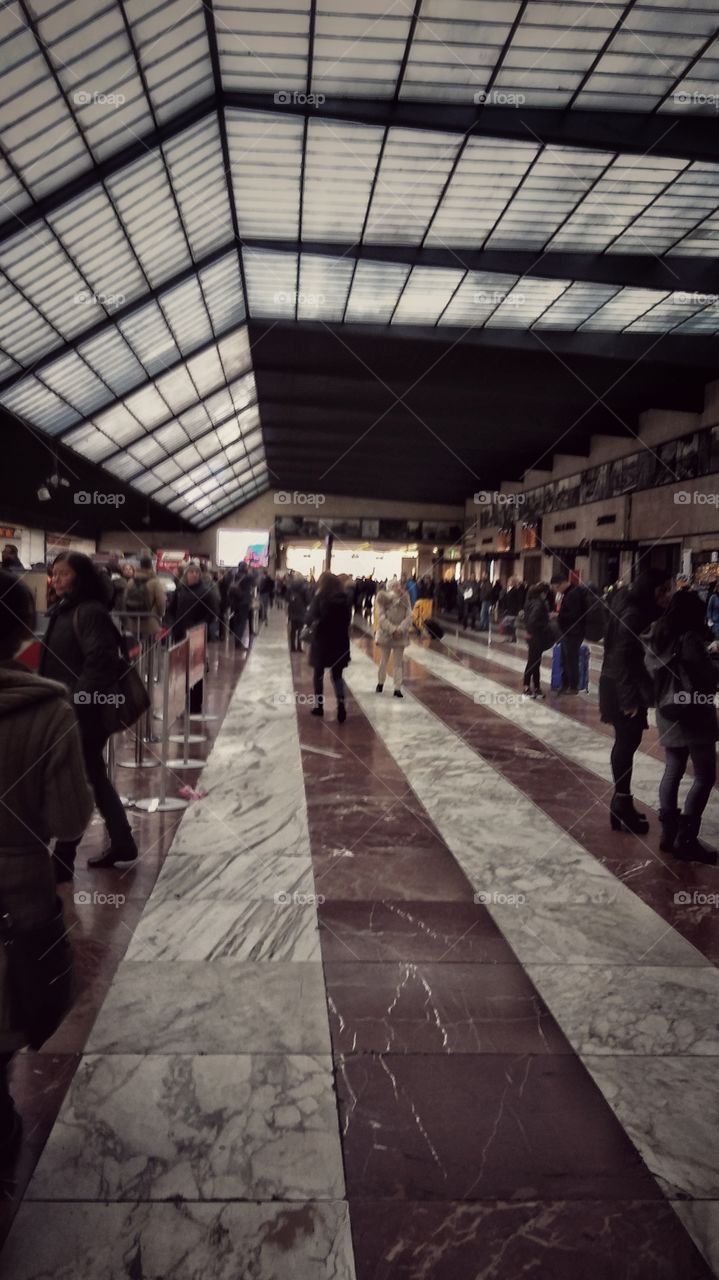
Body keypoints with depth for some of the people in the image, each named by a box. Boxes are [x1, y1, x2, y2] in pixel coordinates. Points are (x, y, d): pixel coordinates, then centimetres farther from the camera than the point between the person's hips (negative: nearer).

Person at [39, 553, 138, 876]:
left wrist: (75, 701, -23)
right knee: (94, 778, 18)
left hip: (82, 713, -10)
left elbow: (102, 663, -25)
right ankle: (122, 842, 31)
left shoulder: (90, 612, -17)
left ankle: (62, 861, 10)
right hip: (67, 709, 10)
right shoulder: (63, 610, 13)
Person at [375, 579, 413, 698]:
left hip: (400, 636, 1)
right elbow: (381, 617, -12)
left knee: (398, 662, 2)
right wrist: (392, 630, -21)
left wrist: (400, 629, -20)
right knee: (384, 660, 12)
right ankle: (380, 682, 32)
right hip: (386, 634, -1)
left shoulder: (405, 600, -1)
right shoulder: (384, 599, -7)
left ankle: (397, 688, 4)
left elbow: (408, 617, -6)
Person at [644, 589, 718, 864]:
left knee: (672, 771, 14)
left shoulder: (657, 637, 6)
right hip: (692, 713, -8)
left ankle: (668, 832, 15)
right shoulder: (689, 639, -17)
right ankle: (685, 839, -3)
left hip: (667, 712, 8)